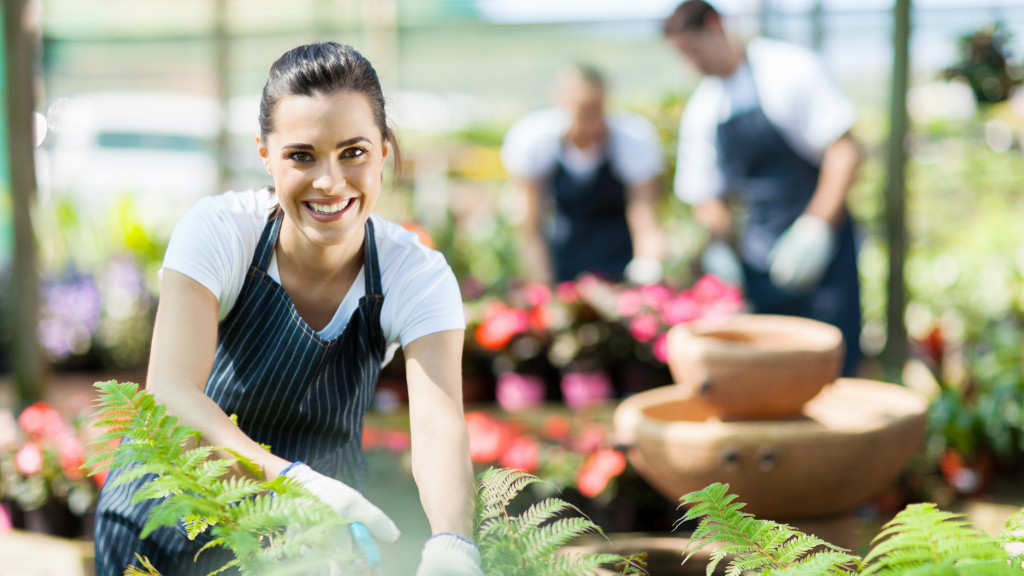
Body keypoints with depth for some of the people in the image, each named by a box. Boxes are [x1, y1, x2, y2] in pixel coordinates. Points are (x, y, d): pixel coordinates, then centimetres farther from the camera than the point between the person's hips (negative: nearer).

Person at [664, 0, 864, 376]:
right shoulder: (700, 111, 9)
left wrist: (816, 229, -19)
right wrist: (720, 248, -5)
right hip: (758, 258, 5)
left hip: (820, 246, -5)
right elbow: (707, 194, 15)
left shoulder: (789, 68, -6)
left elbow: (845, 151, -10)